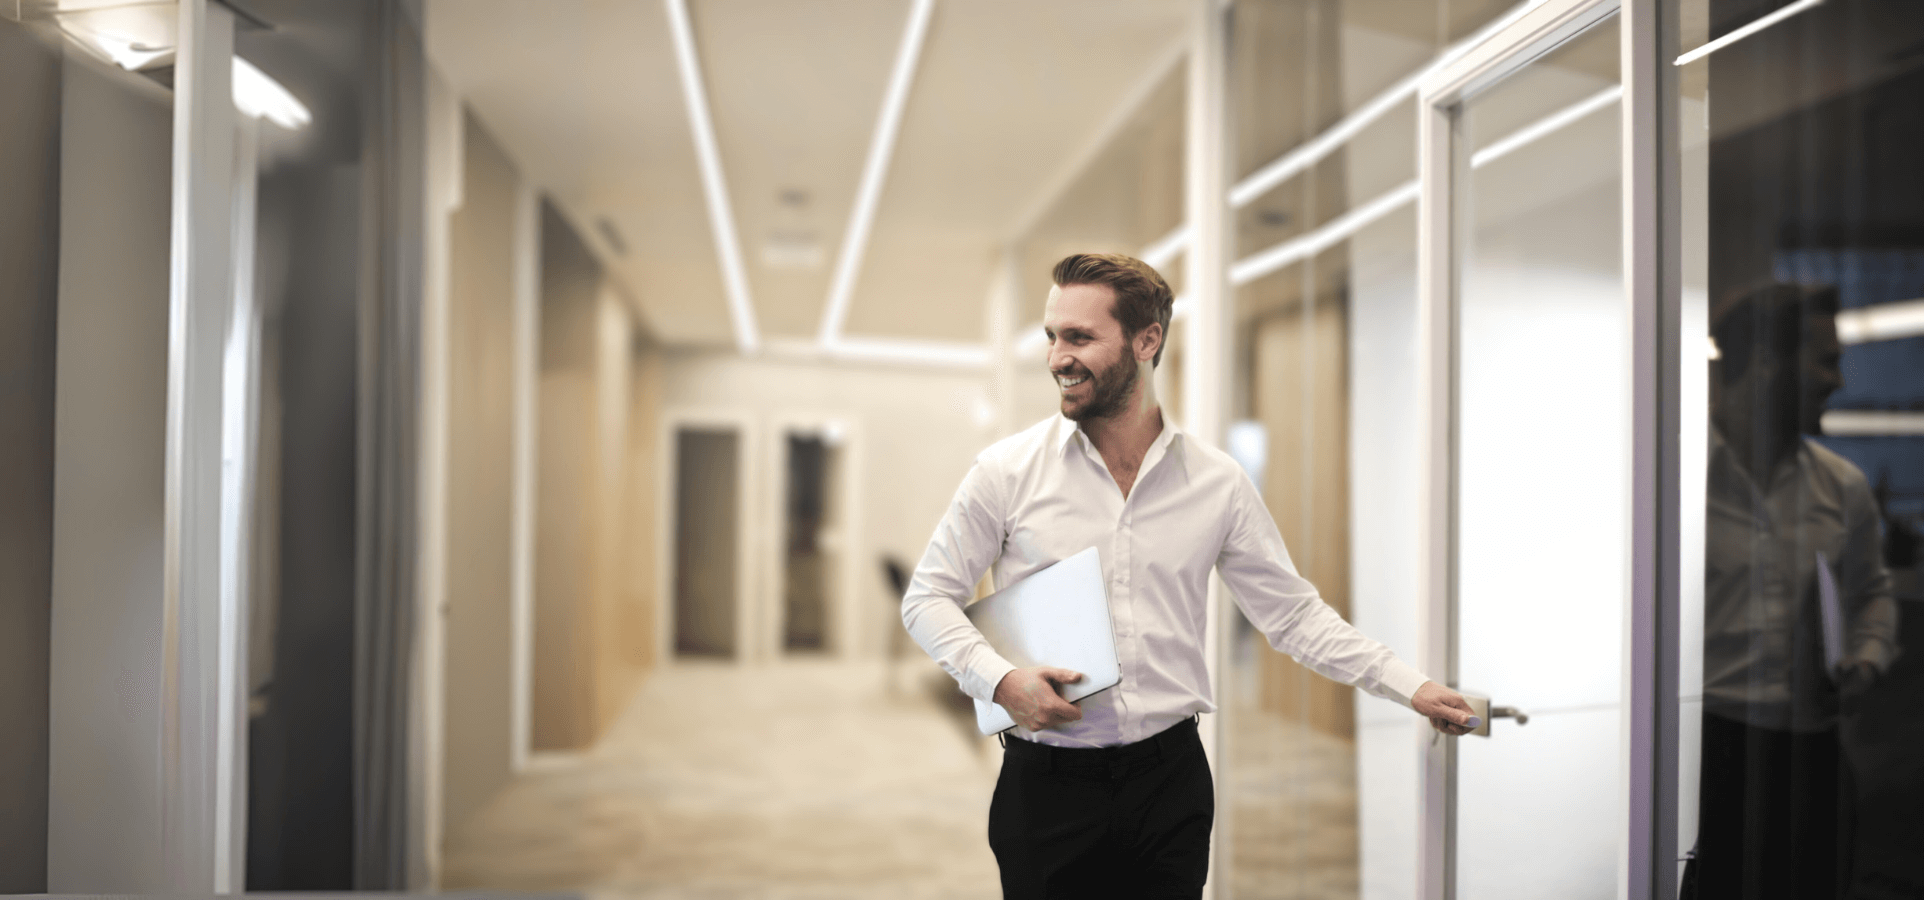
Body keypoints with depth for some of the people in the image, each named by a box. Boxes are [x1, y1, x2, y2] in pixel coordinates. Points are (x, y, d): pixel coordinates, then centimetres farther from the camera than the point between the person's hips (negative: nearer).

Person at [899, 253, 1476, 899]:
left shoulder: (1217, 483, 1)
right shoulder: (1008, 471, -4)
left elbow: (1293, 614, 7)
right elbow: (928, 597, 2)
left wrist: (1412, 688, 2)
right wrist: (999, 680, -14)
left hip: (1170, 780, 2)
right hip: (1046, 789, -1)